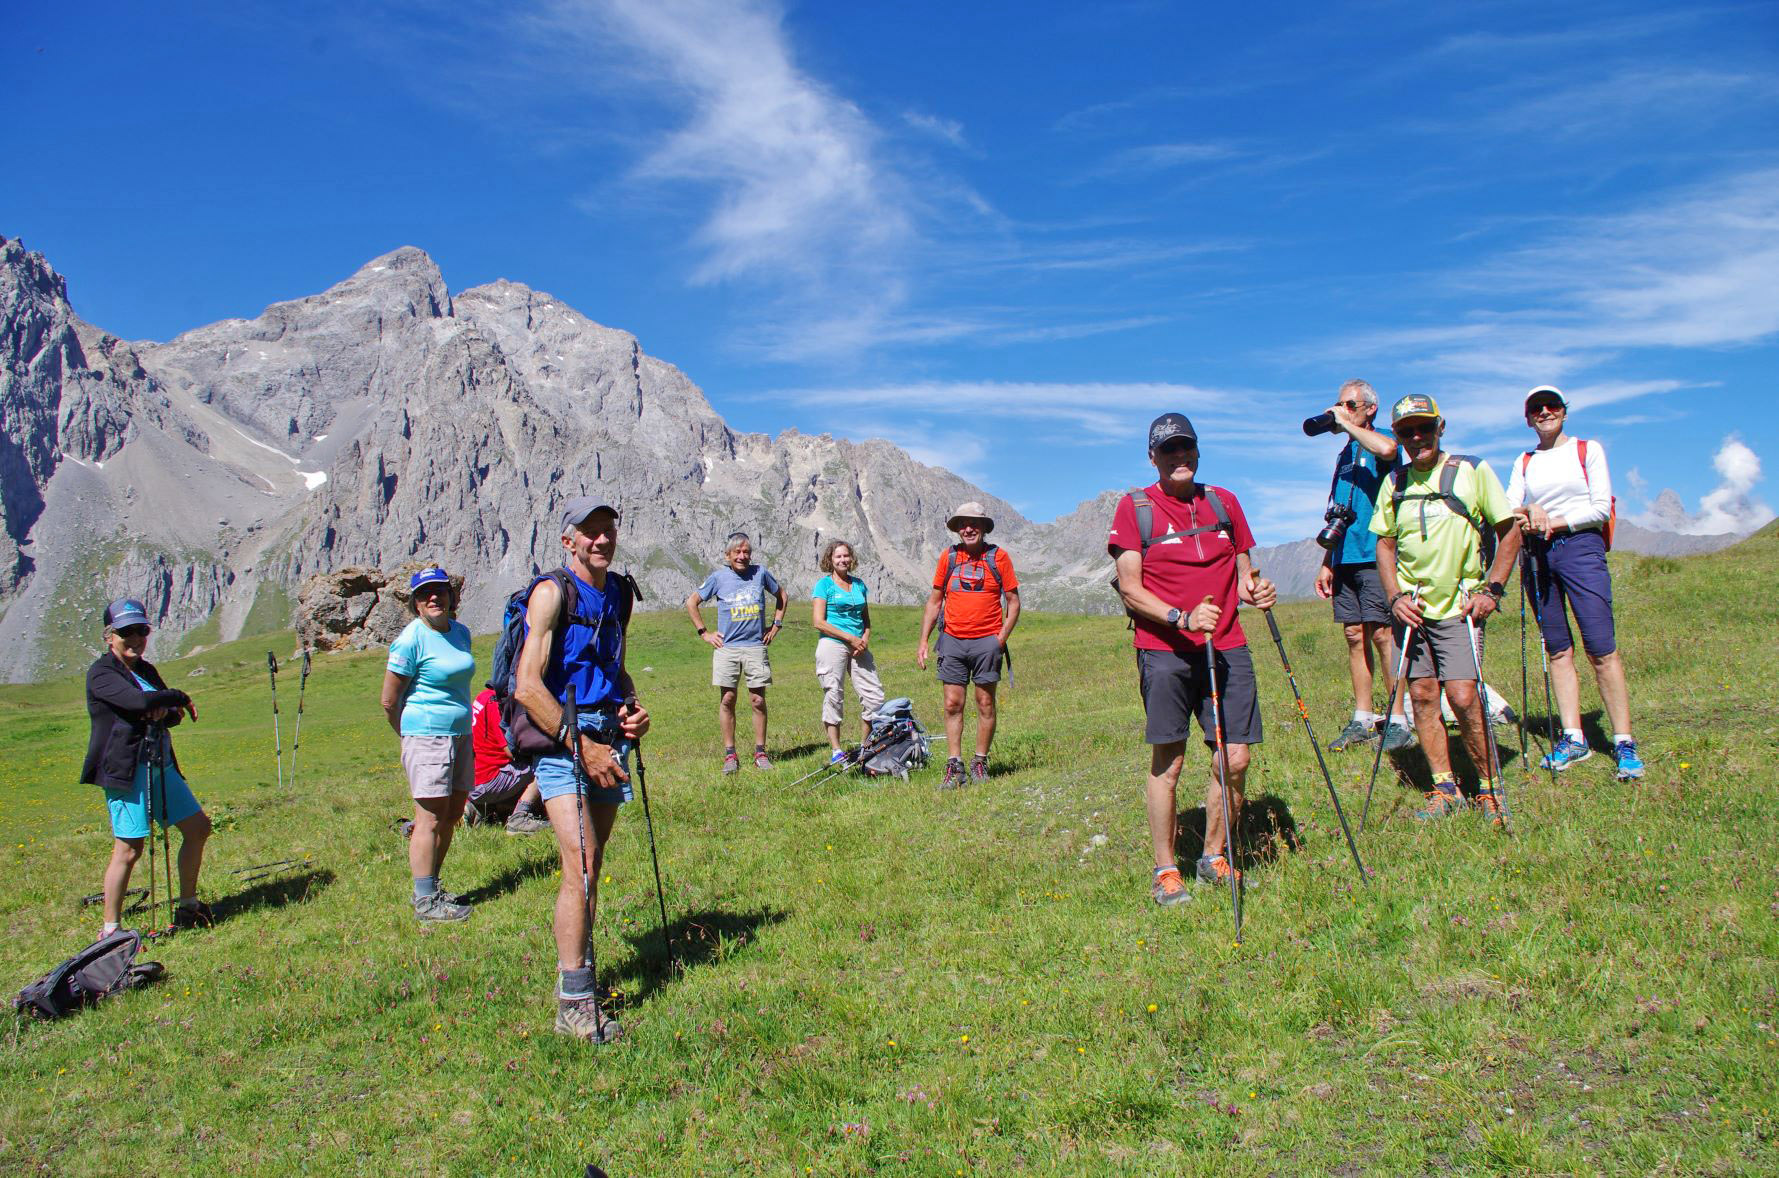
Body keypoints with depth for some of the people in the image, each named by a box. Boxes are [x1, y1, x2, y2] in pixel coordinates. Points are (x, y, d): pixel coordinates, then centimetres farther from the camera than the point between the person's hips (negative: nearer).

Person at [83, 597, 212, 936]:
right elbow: (139, 701, -26)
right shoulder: (101, 673, -9)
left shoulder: (146, 670, 15)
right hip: (126, 769, -8)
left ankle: (187, 908, 24)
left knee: (198, 828, 11)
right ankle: (110, 930, 5)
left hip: (161, 766, 8)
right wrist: (180, 698, -10)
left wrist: (164, 711, -13)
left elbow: (174, 715, 10)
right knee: (129, 850, -7)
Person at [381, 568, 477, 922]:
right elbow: (389, 700, -8)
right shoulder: (411, 639, -12)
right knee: (431, 818, -4)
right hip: (427, 737, -8)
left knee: (452, 815, 13)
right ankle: (425, 902, 4)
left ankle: (430, 888, 26)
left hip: (460, 734, 8)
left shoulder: (461, 632, 10)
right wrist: (411, 737, 4)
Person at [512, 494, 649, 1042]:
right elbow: (527, 687, -15)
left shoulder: (618, 592, 13)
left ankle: (577, 971, 27)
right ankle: (574, 1002, -7)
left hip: (609, 737, 7)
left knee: (591, 865, 12)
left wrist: (633, 709, 5)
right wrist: (582, 746, -17)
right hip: (562, 738, -6)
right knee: (580, 864, -13)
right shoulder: (552, 593, -9)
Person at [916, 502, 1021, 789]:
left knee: (985, 704, 4)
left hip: (987, 641, -2)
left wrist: (1002, 636, -8)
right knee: (953, 704, 1)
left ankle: (980, 763, 16)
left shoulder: (998, 556, 1)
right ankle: (954, 767, 6)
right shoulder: (948, 556, 7)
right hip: (952, 640, 2)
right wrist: (923, 641, 6)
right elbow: (934, 601, 12)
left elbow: (1013, 601, 4)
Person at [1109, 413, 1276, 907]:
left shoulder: (1224, 502, 15)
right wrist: (1183, 619, -18)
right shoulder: (1135, 507, 1)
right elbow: (1129, 586, -5)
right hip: (1164, 649, -4)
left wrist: (1255, 589, -3)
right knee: (1168, 761, -2)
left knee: (1235, 759, 3)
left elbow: (1242, 572, 20)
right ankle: (1165, 870, 11)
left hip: (1227, 648, 4)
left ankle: (1215, 858, 21)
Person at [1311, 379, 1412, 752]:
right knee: (1355, 635, 6)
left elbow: (1386, 448, -28)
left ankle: (1398, 721, -4)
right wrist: (1327, 563, 20)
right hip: (1345, 557, 7)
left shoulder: (1383, 441, 0)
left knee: (1382, 634, -8)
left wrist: (1347, 423, -13)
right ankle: (1363, 720, 10)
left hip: (1375, 553, -7)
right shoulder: (1345, 454, 22)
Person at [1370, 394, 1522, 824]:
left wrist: (1492, 589, -7)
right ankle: (1445, 789, 14)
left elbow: (1510, 532, 3)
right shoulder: (1394, 483, 8)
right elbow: (1384, 544, 14)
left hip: (1459, 607, -4)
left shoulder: (1473, 471, -1)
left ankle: (1489, 789, 6)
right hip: (1412, 608, 4)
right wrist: (1395, 596, 0)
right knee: (1422, 696, 3)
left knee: (1462, 696, -12)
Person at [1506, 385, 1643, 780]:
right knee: (1558, 650, 2)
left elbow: (1601, 508, -1)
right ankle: (1573, 738, 5)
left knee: (1601, 648, -10)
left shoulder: (1588, 450, 8)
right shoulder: (1524, 463, 16)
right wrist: (1527, 515, -16)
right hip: (1538, 554, 3)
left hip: (1580, 545, -3)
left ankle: (1624, 741, -7)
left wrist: (1554, 522, -11)